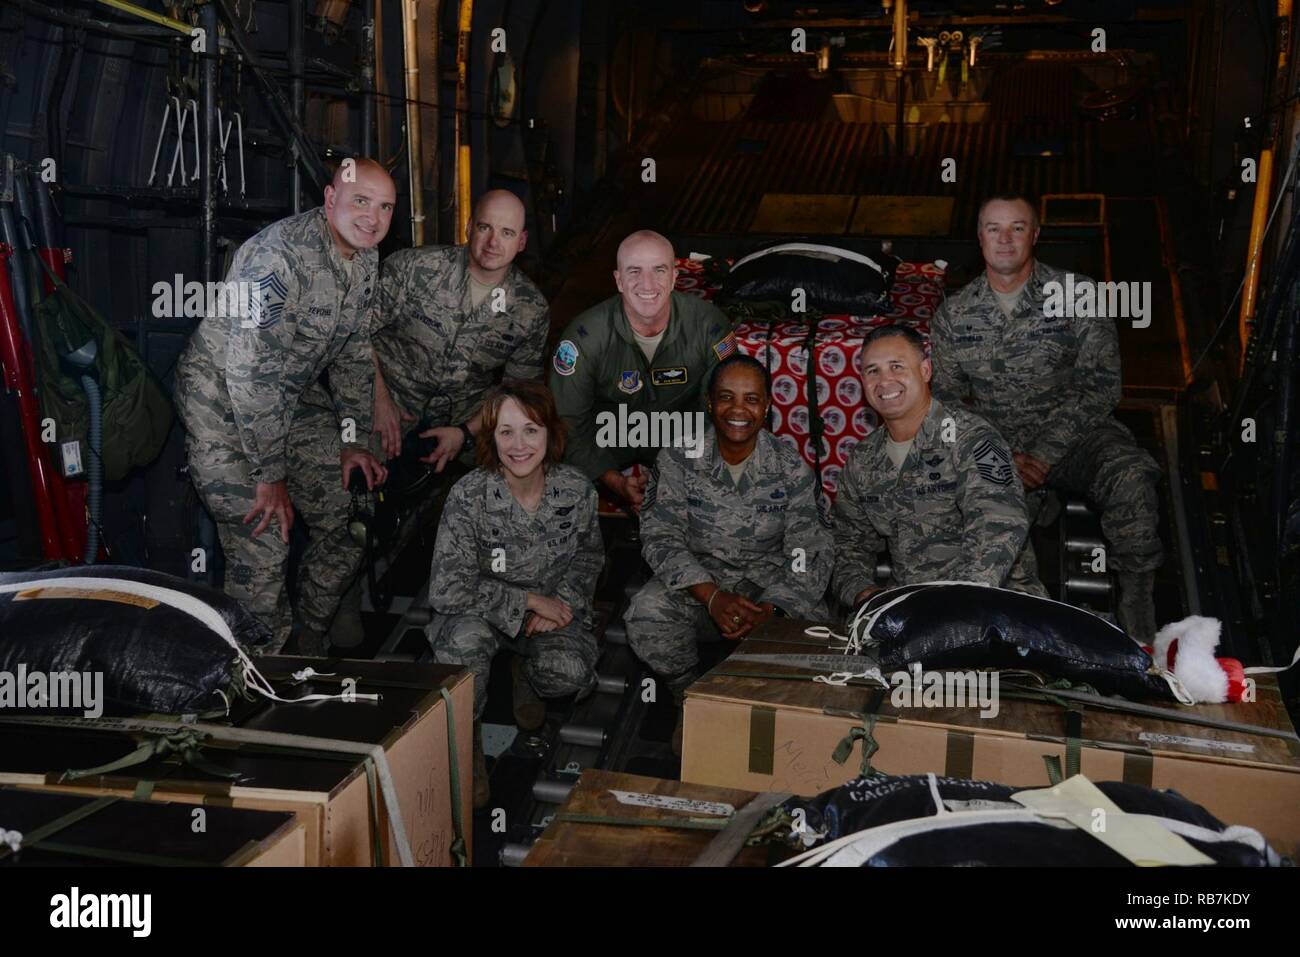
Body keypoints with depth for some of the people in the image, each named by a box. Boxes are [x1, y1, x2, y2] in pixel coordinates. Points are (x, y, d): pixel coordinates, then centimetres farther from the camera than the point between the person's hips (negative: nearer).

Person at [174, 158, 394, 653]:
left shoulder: (366, 259, 0)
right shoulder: (282, 255, -29)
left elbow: (354, 354, 11)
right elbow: (252, 374, -30)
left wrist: (352, 440, 7)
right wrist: (270, 476, -26)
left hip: (289, 400, 8)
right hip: (222, 403, -8)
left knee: (345, 515, 7)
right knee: (263, 544, -14)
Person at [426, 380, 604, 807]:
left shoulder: (576, 490, -12)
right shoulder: (469, 496, -22)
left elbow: (589, 557, 7)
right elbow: (447, 589, -24)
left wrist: (561, 603, -12)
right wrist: (527, 600, -23)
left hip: (552, 611, 2)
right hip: (485, 613, -2)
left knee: (569, 674, -28)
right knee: (466, 635, -37)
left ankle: (526, 674, 14)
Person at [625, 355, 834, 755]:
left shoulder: (791, 468, -6)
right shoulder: (679, 458, -6)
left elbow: (810, 552, -10)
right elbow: (660, 536, -11)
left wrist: (767, 609, -29)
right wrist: (712, 596, -27)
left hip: (770, 580, 0)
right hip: (699, 575, 0)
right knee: (646, 611, -30)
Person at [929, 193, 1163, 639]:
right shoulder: (954, 315, 8)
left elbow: (1100, 388, -4)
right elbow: (946, 403, 9)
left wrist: (1044, 454, -15)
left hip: (1075, 436, -2)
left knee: (1130, 475, -34)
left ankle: (1138, 623, -21)